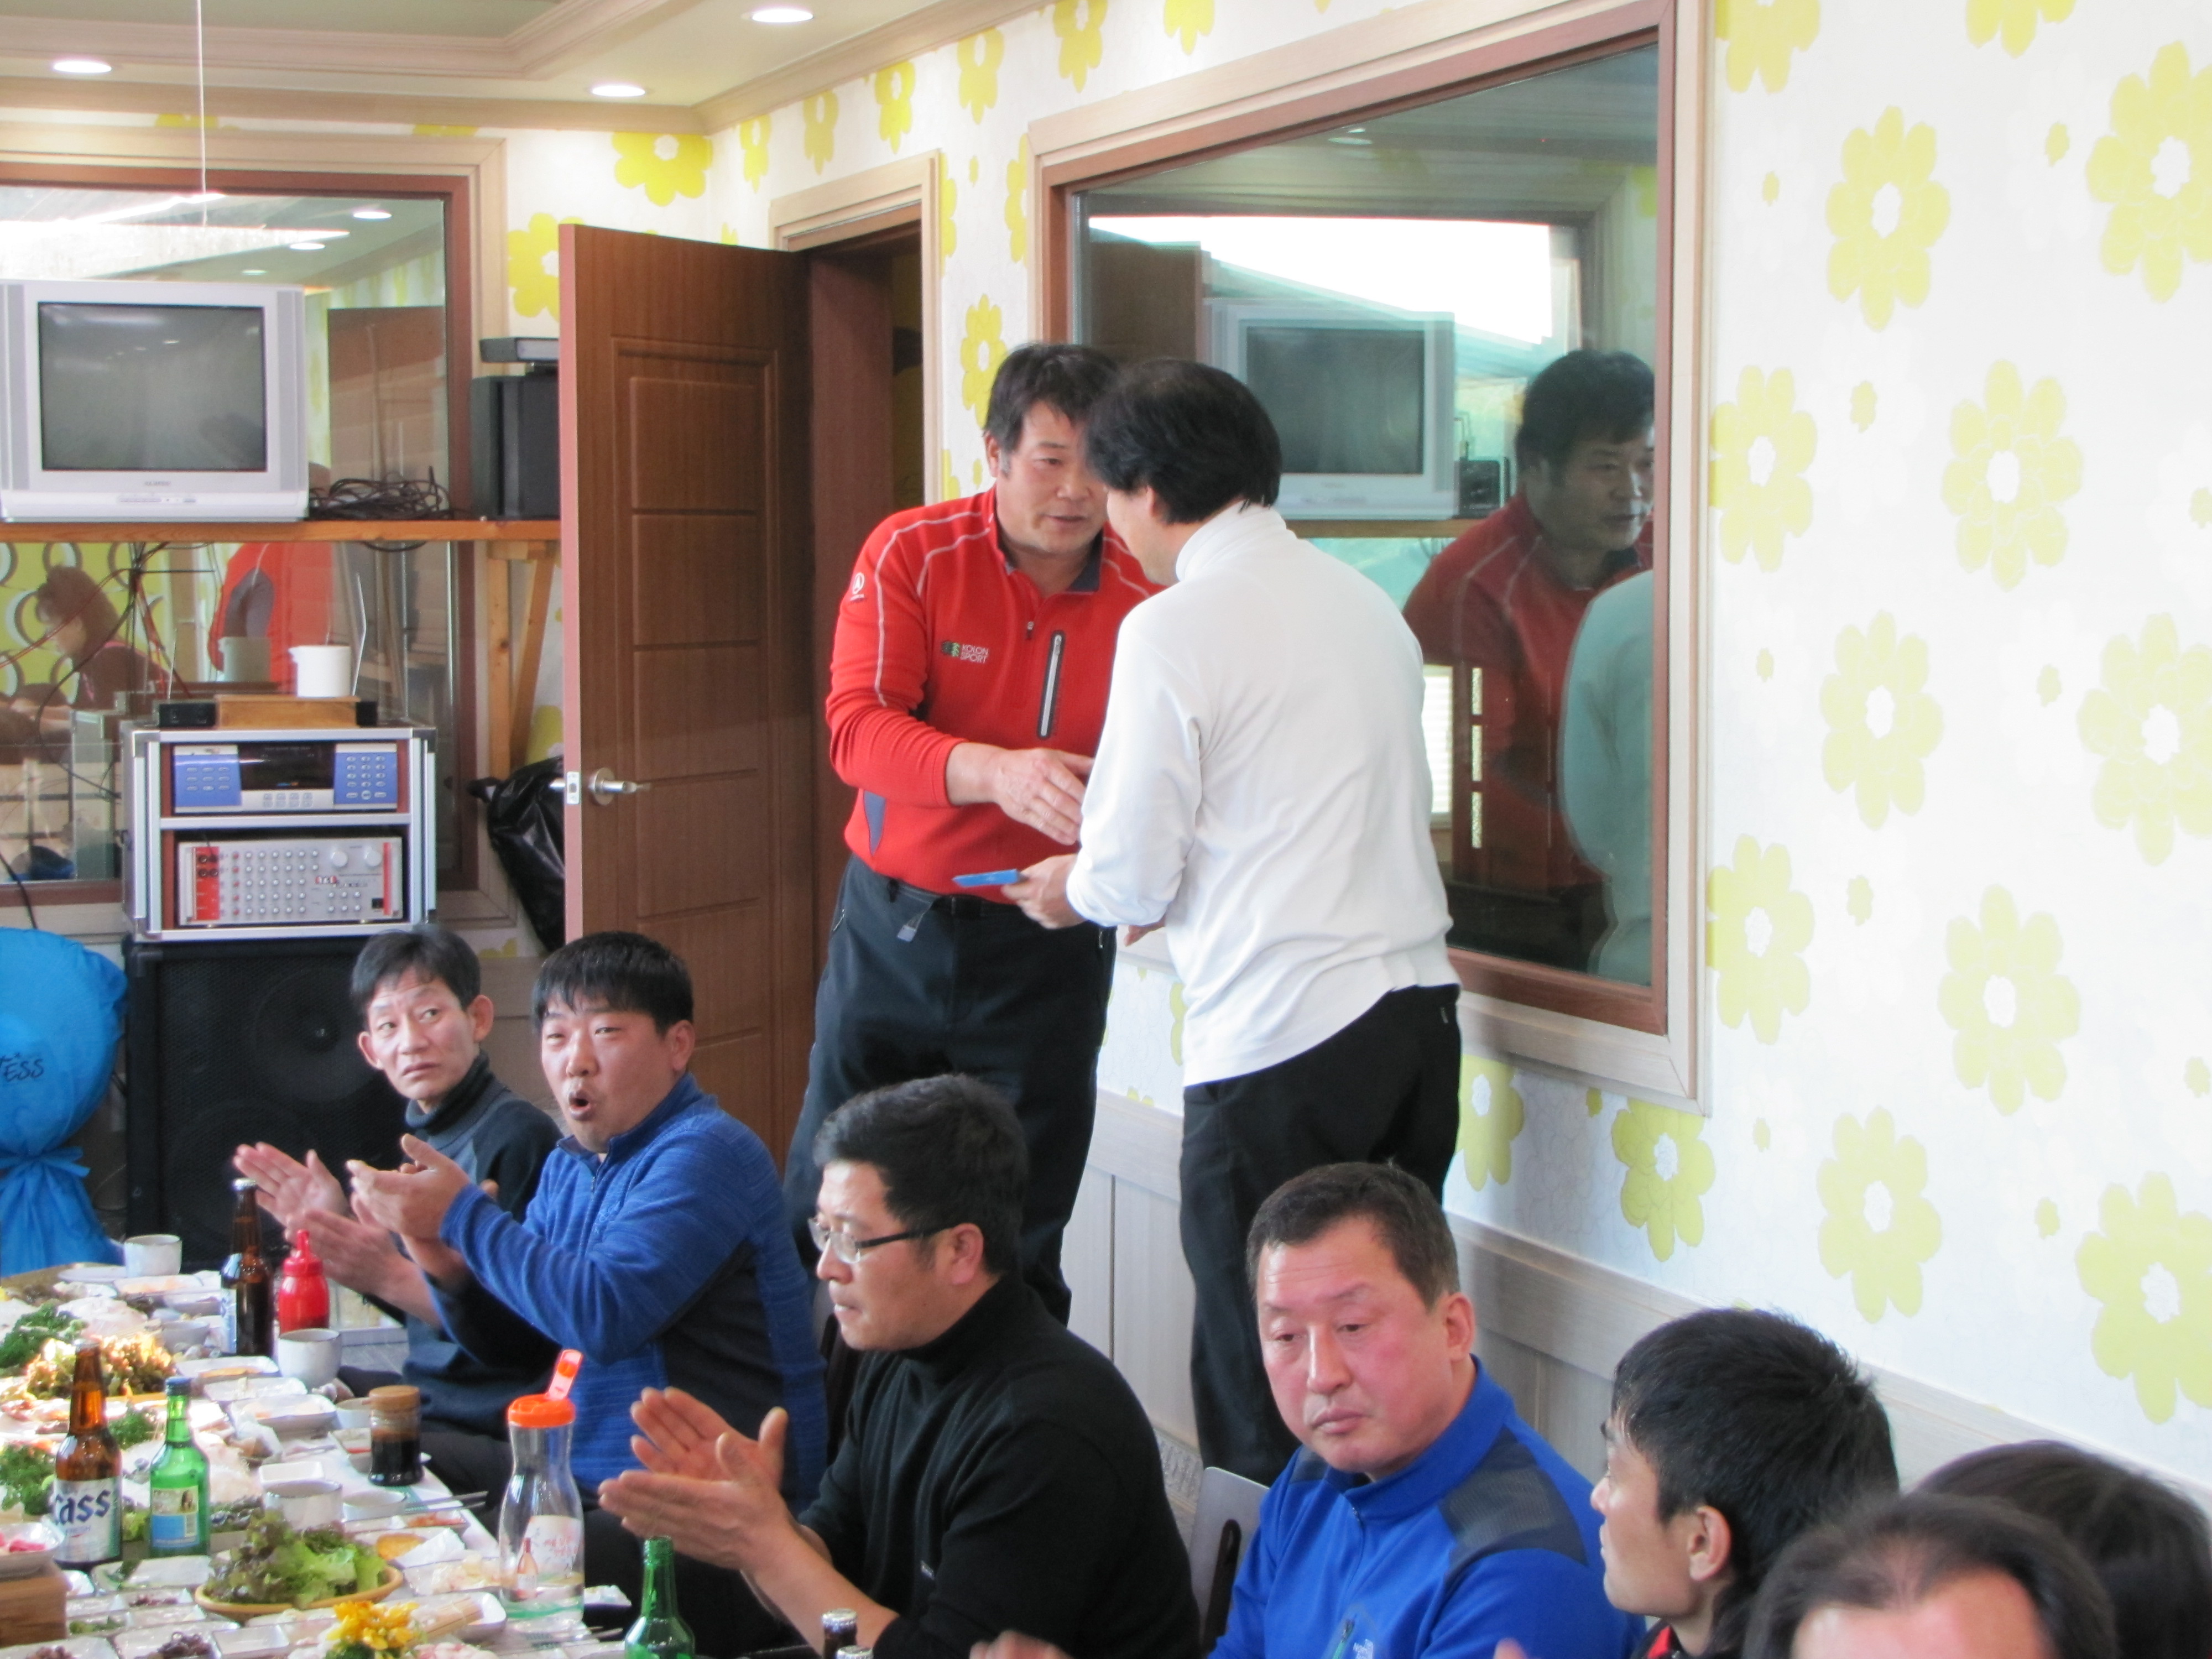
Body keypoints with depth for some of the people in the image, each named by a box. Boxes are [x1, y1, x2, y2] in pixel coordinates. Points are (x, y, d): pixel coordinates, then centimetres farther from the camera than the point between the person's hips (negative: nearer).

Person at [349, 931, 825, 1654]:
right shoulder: (571, 1165, 16)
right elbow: (508, 1342, 20)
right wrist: (448, 1267, -2)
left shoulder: (707, 1155, -14)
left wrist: (463, 1215, -16)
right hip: (580, 1471, 10)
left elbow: (605, 1317, -25)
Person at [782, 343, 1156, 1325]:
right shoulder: (911, 554, -8)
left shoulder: (1144, 598, -7)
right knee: (827, 1204, 10)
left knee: (1019, 1248, 5)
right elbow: (856, 728, -19)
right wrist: (997, 774, -36)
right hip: (896, 922, 0)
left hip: (1050, 949, 0)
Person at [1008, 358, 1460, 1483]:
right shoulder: (1366, 603, 14)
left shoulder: (1173, 629, -9)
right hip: (1418, 1004, 7)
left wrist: (1070, 890, 15)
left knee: (1261, 1386, 2)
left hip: (1279, 1037, -7)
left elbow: (1133, 878, -7)